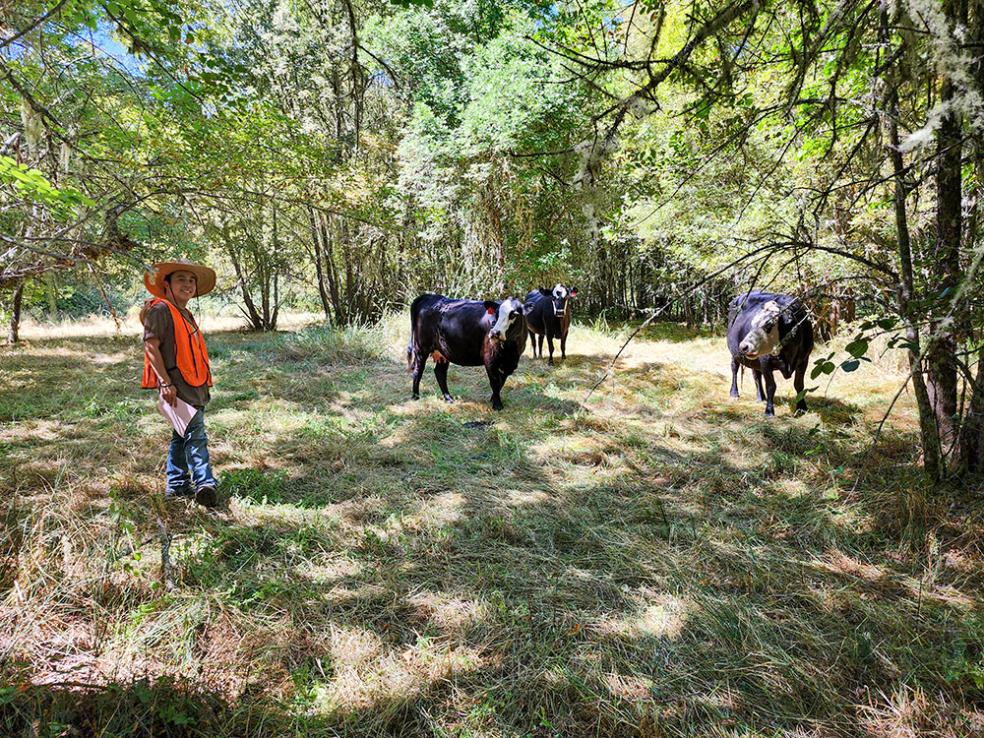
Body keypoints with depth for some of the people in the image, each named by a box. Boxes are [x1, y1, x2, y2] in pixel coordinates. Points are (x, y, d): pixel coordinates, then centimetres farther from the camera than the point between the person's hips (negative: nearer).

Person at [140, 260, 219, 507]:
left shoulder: (185, 314, 21)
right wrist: (165, 382, -21)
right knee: (195, 434, -17)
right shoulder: (160, 309, -8)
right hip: (176, 384, -10)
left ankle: (177, 484, 24)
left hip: (193, 385, 10)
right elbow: (150, 346, -16)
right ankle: (205, 484, -19)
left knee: (182, 436, 15)